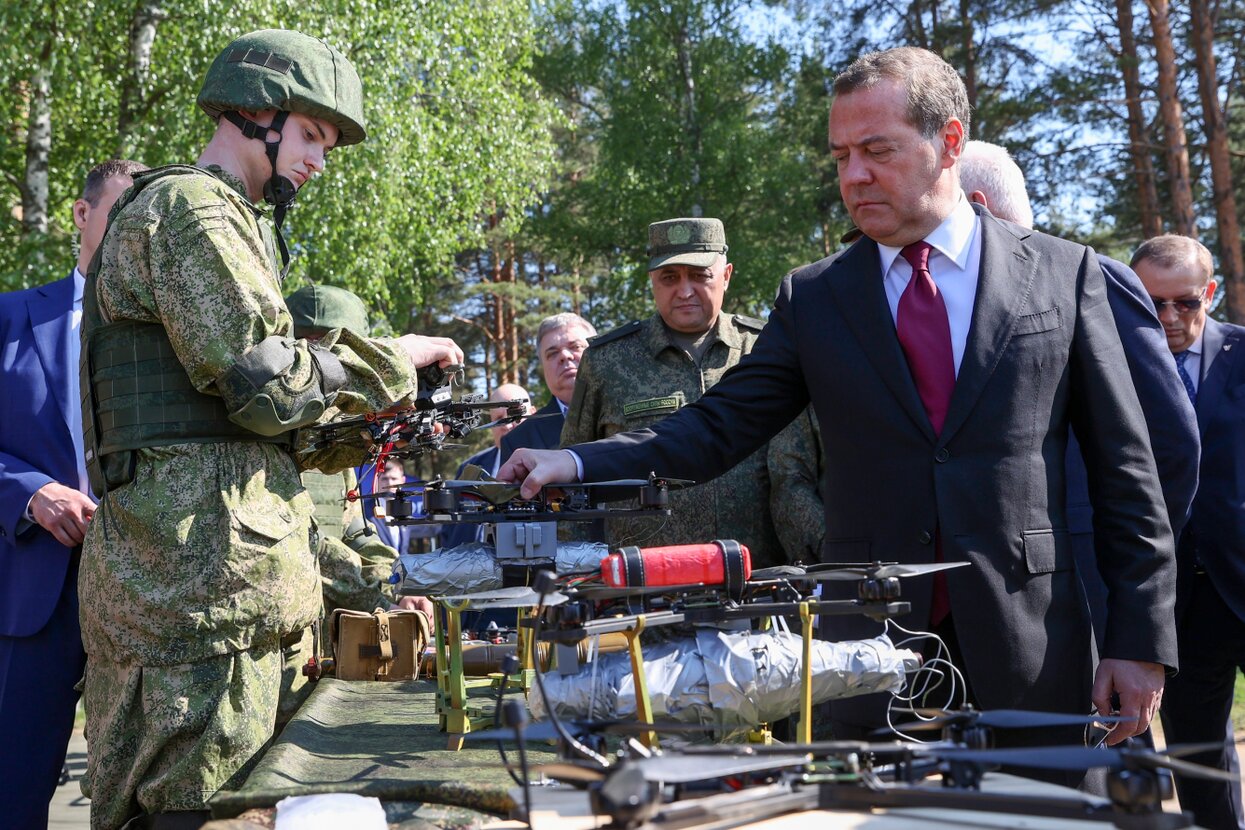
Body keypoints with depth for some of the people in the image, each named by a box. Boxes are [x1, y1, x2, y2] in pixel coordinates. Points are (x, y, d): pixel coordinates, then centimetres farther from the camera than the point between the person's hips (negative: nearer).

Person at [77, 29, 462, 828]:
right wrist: (394, 358, -5)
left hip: (206, 573, 10)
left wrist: (353, 437, 13)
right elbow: (264, 381, -18)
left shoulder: (228, 221, 26)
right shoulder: (191, 207, -7)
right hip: (199, 575, -10)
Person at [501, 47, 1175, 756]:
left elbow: (1123, 467, 2)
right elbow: (718, 428, 3)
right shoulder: (813, 297, 7)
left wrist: (1142, 640, -2)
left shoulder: (1064, 273, 2)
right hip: (873, 648, 1)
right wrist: (578, 464, -12)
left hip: (1030, 648, -1)